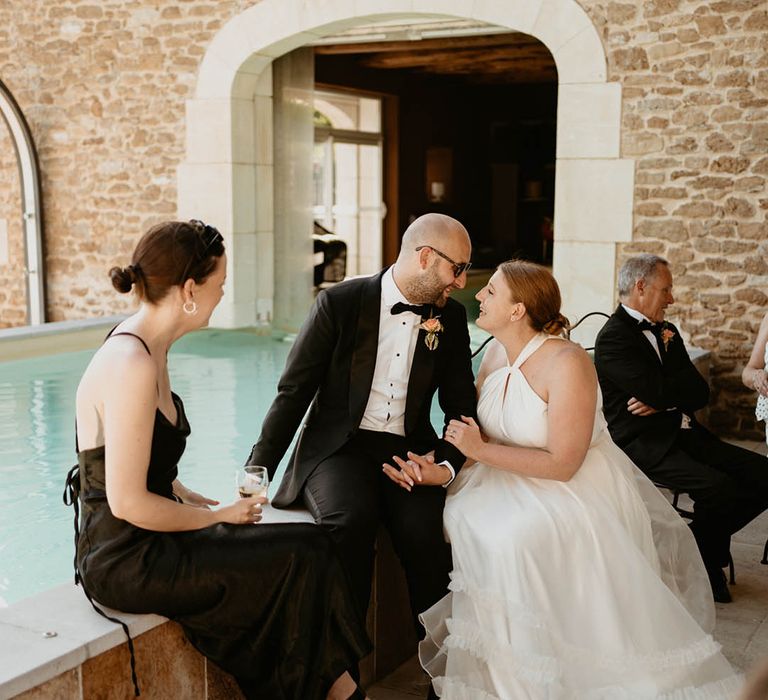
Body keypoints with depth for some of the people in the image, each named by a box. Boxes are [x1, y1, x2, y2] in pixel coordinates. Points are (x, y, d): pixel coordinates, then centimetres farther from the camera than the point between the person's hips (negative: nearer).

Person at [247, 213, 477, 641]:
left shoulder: (452, 318, 10)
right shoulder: (340, 304, -2)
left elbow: (462, 408, 12)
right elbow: (293, 393, 0)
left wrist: (448, 467, -8)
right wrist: (257, 474, -6)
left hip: (409, 452, 3)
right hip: (339, 446, -2)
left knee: (425, 529, -28)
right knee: (352, 519, -33)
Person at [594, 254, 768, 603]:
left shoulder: (666, 331, 17)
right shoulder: (614, 337, -10)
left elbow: (700, 391, 9)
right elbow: (657, 391, -21)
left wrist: (663, 400, -10)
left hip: (683, 434, 9)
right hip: (643, 446, -8)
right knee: (718, 486, -28)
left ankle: (705, 545, 9)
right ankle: (702, 561, -2)